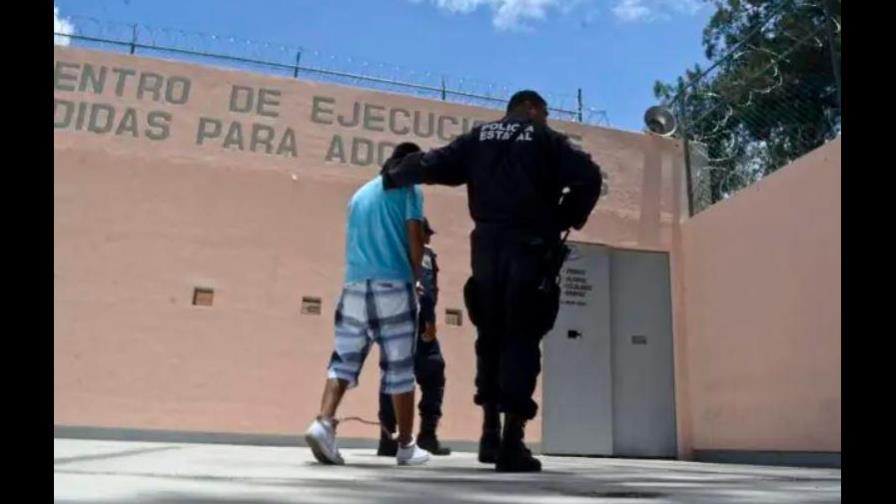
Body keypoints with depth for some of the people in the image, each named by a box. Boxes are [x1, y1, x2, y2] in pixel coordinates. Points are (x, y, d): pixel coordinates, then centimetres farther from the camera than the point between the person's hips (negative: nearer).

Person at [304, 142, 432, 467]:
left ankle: (324, 423, -14)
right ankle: (406, 446, 10)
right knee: (399, 368, 1)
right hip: (393, 286, -5)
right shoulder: (409, 187, 5)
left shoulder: (361, 192, 23)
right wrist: (416, 275, 9)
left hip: (355, 285, 5)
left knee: (344, 359, 5)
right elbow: (415, 236, -4)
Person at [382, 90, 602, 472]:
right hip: (530, 247, -3)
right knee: (521, 341, -5)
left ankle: (490, 431, 12)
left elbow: (433, 164, 13)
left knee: (490, 339, 12)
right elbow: (588, 177, -4)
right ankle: (511, 442, -9)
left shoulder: (479, 137, 18)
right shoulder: (545, 139, 9)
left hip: (488, 246, 4)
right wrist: (566, 221, 8)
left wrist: (394, 176, 30)